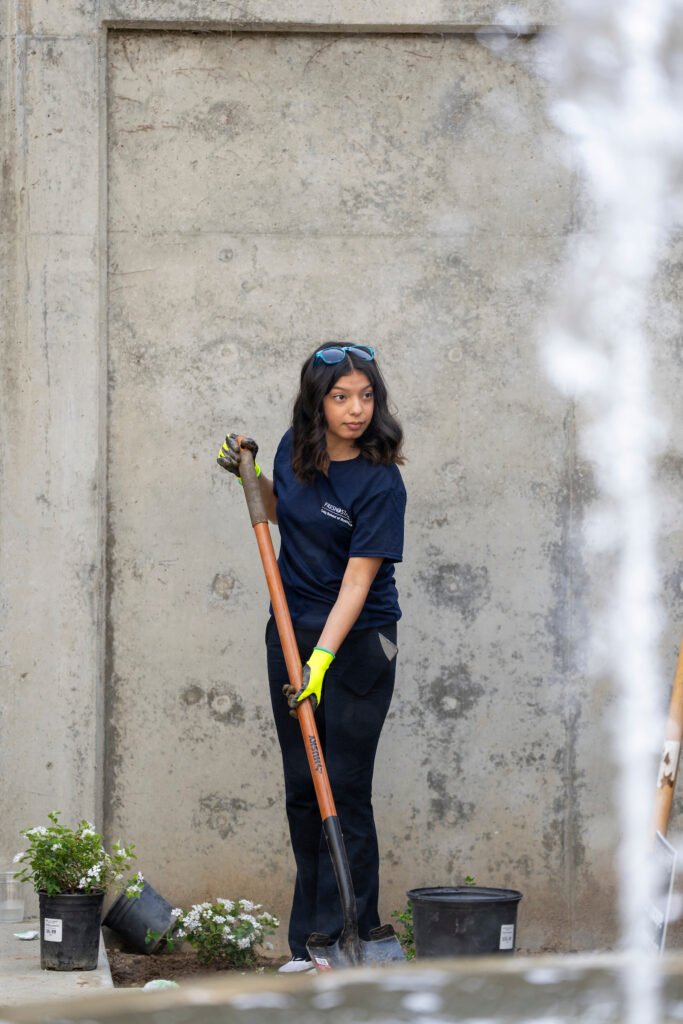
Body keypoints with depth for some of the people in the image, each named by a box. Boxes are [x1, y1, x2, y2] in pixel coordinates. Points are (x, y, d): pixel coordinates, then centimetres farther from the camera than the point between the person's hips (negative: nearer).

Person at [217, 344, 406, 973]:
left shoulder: (380, 482, -17)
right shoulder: (295, 449, 1)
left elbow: (357, 579, -22)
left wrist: (322, 661, -29)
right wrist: (250, 478, 5)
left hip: (357, 642, -6)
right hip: (292, 632, 6)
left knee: (345, 791, -7)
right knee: (301, 791, 7)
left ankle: (349, 938, -2)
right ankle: (309, 942, 12)